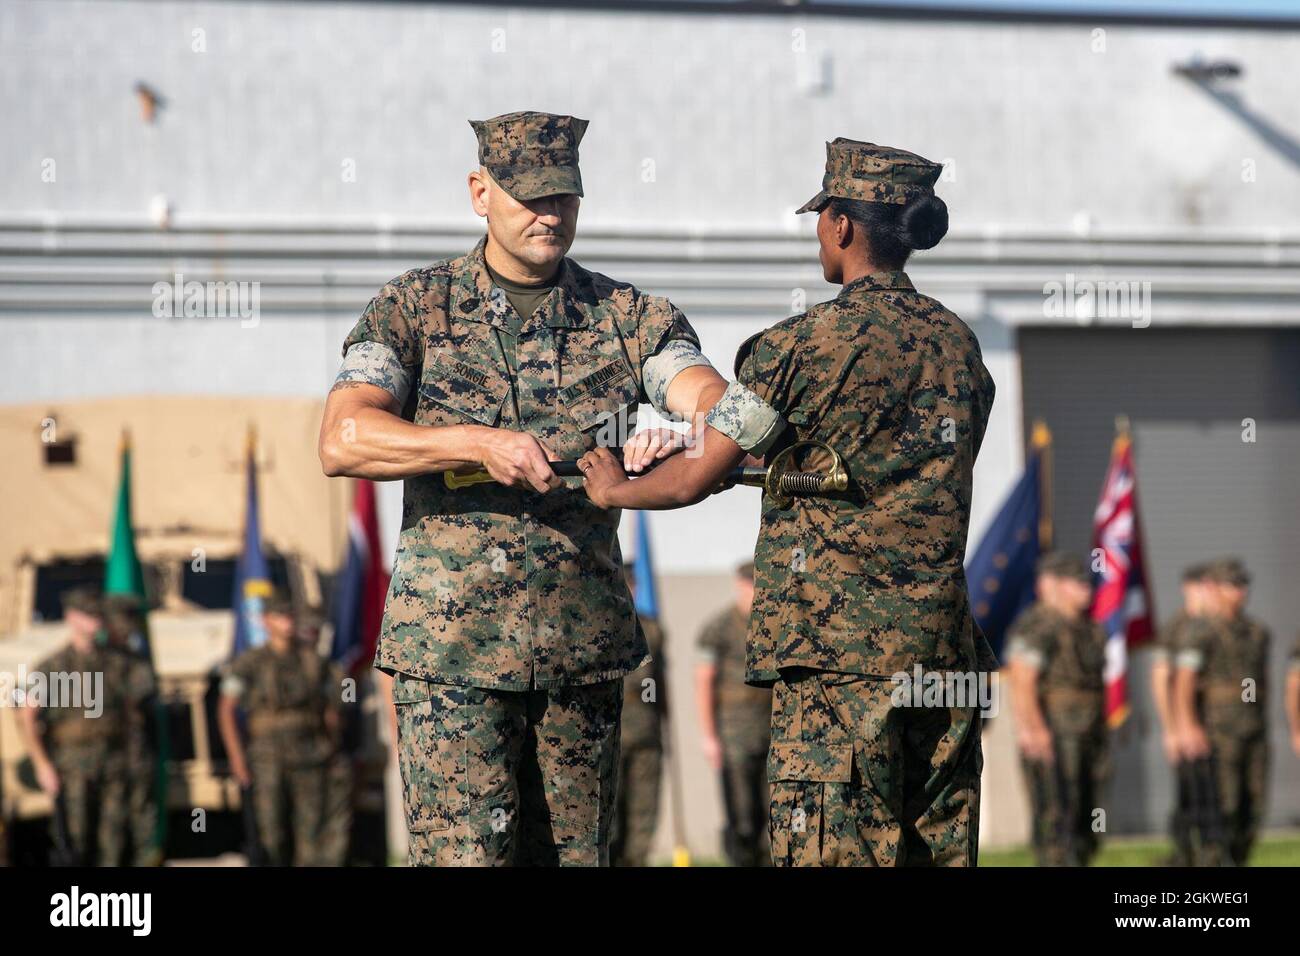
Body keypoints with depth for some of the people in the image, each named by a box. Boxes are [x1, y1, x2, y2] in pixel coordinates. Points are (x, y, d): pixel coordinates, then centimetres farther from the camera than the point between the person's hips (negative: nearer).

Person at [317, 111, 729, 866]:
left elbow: (714, 397, -11)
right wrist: (479, 444, -27)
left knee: (575, 852, 9)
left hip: (584, 648, 3)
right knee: (464, 854, -8)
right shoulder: (413, 310, 0)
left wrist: (683, 441, -35)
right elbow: (342, 442, -13)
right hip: (451, 646, -3)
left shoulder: (629, 317, 6)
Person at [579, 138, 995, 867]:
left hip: (838, 650, -6)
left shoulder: (808, 346, -9)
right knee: (940, 849, 8)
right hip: (944, 648, 6)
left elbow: (695, 479, -4)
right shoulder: (960, 345, 11)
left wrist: (615, 489, 17)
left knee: (832, 855, -5)